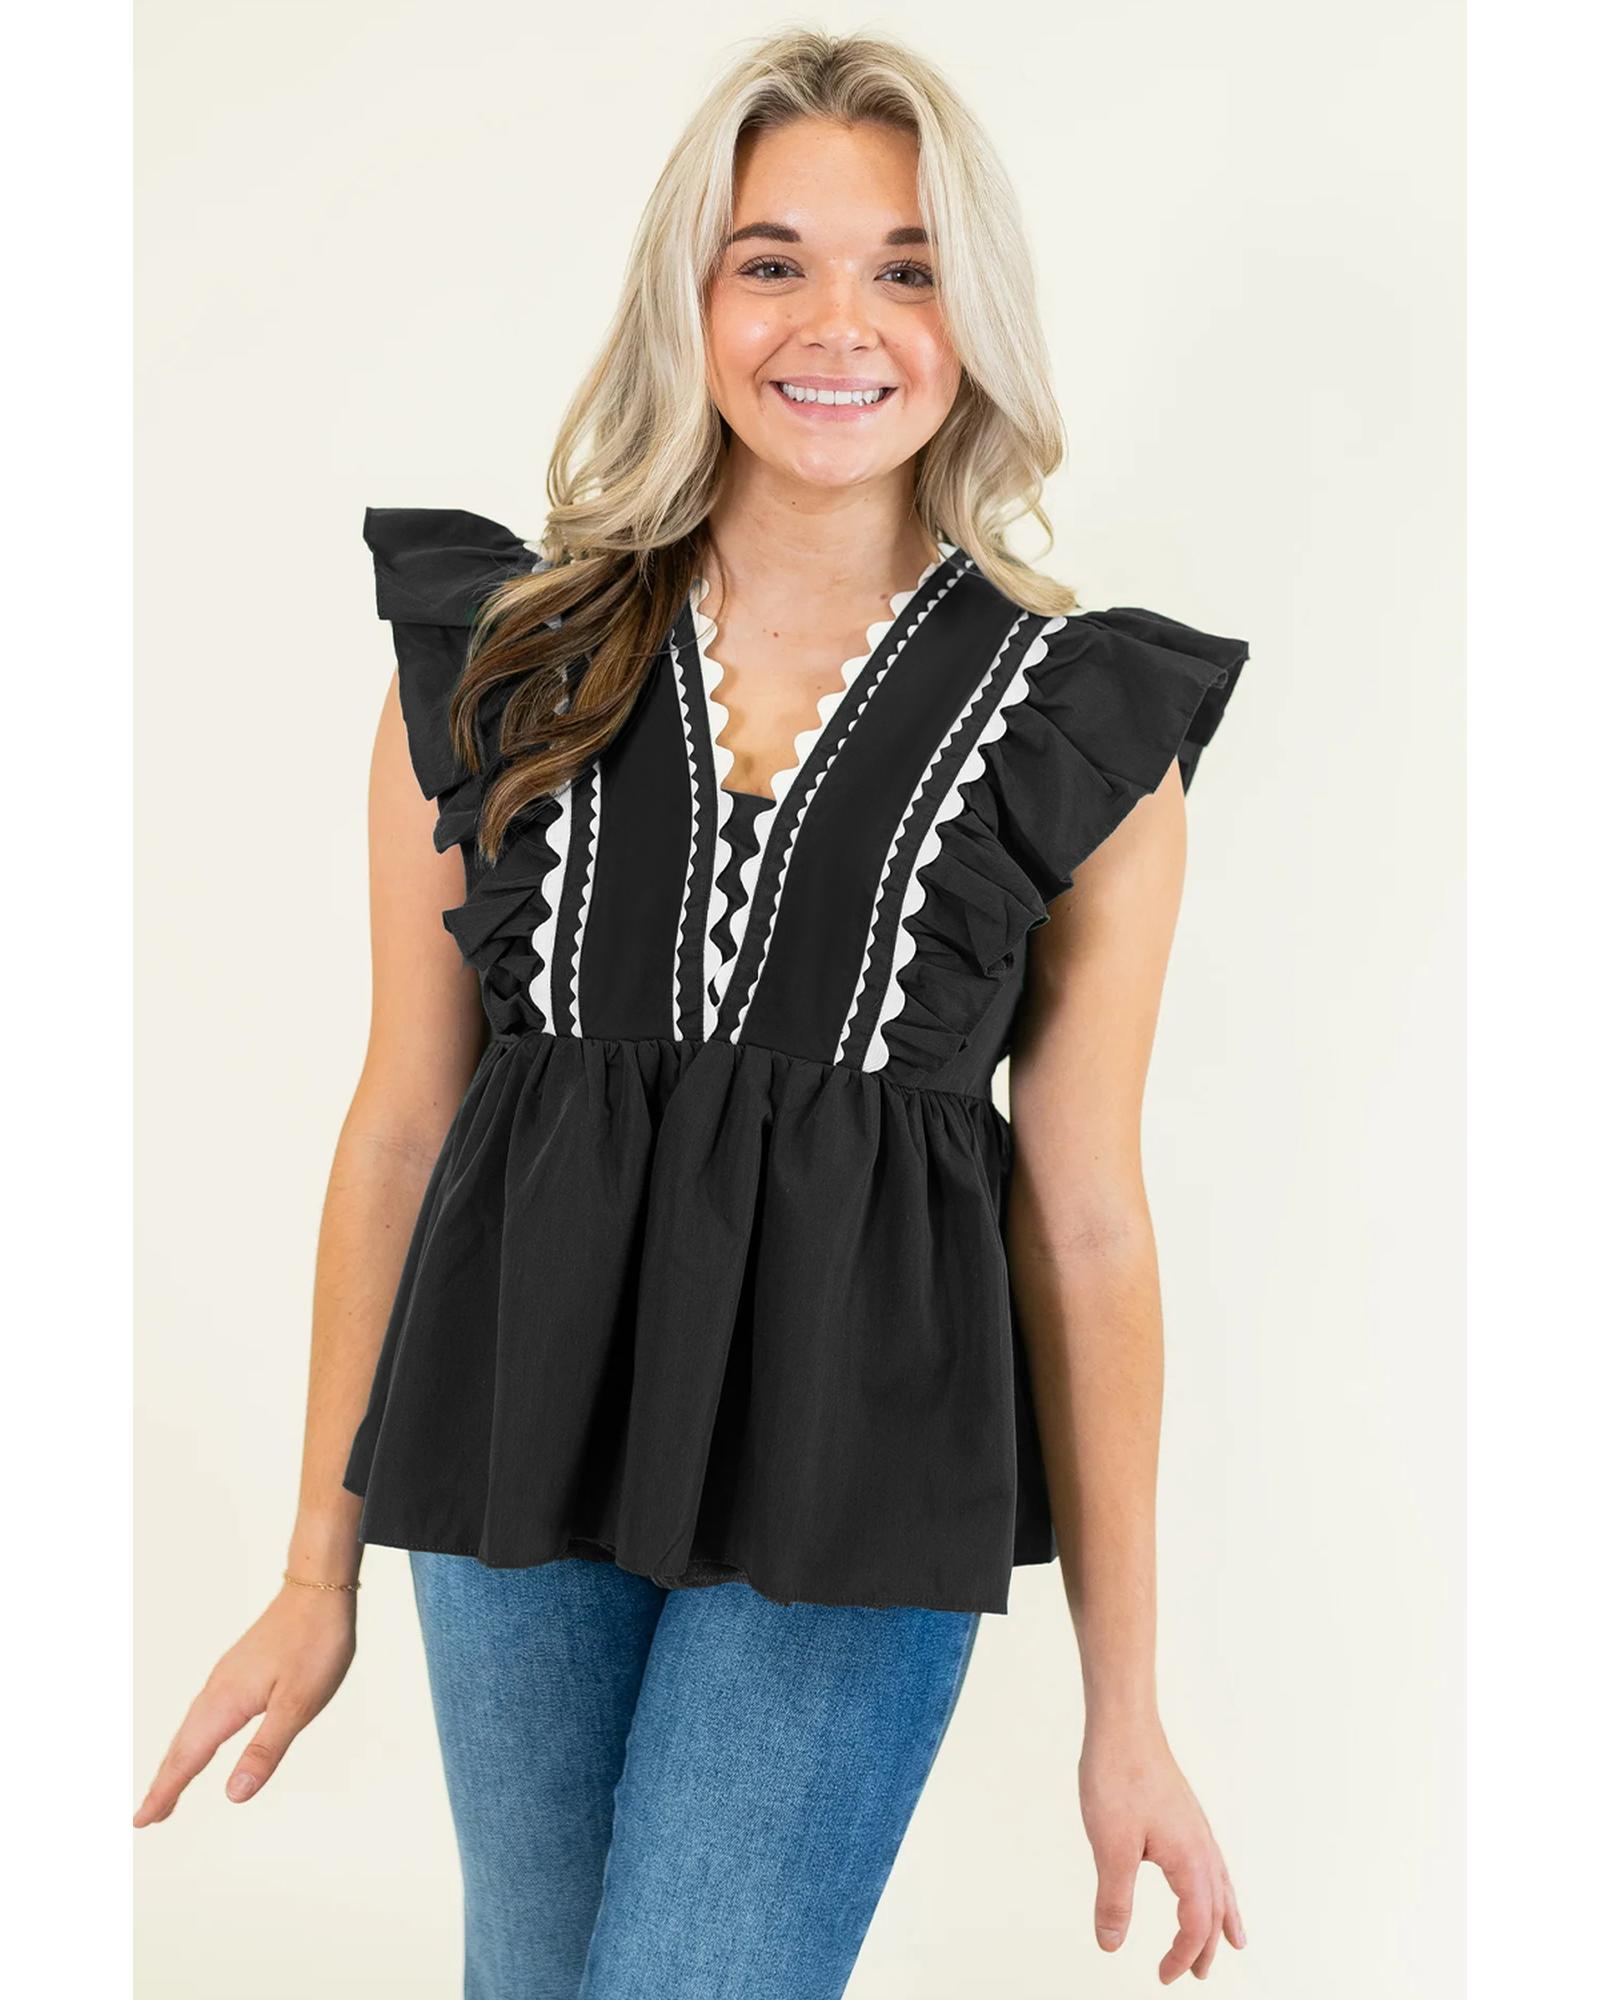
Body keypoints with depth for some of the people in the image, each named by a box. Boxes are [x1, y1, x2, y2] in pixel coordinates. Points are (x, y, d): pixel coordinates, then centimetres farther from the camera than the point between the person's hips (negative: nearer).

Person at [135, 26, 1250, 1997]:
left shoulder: (1084, 724, -2)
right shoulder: (493, 657, 1)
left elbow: (1084, 1214, 0)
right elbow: (402, 1116, 4)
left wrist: (1126, 1709, 2)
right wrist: (317, 1572, 7)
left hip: (852, 1484, -2)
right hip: (518, 1452, 3)